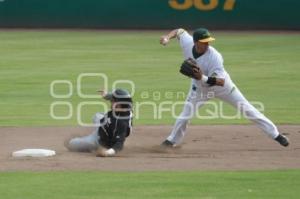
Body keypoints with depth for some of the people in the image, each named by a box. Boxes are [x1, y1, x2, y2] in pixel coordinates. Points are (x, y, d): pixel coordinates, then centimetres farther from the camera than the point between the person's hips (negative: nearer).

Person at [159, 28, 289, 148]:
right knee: (185, 115, 4)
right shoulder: (187, 43, -24)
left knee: (247, 109, -3)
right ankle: (172, 141, 27)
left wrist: (203, 78, -53)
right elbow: (179, 31, -3)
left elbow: (220, 81, -38)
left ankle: (275, 134, 2)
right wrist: (167, 38, -22)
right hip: (200, 87, 4)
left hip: (222, 87, -4)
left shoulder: (214, 57, -36)